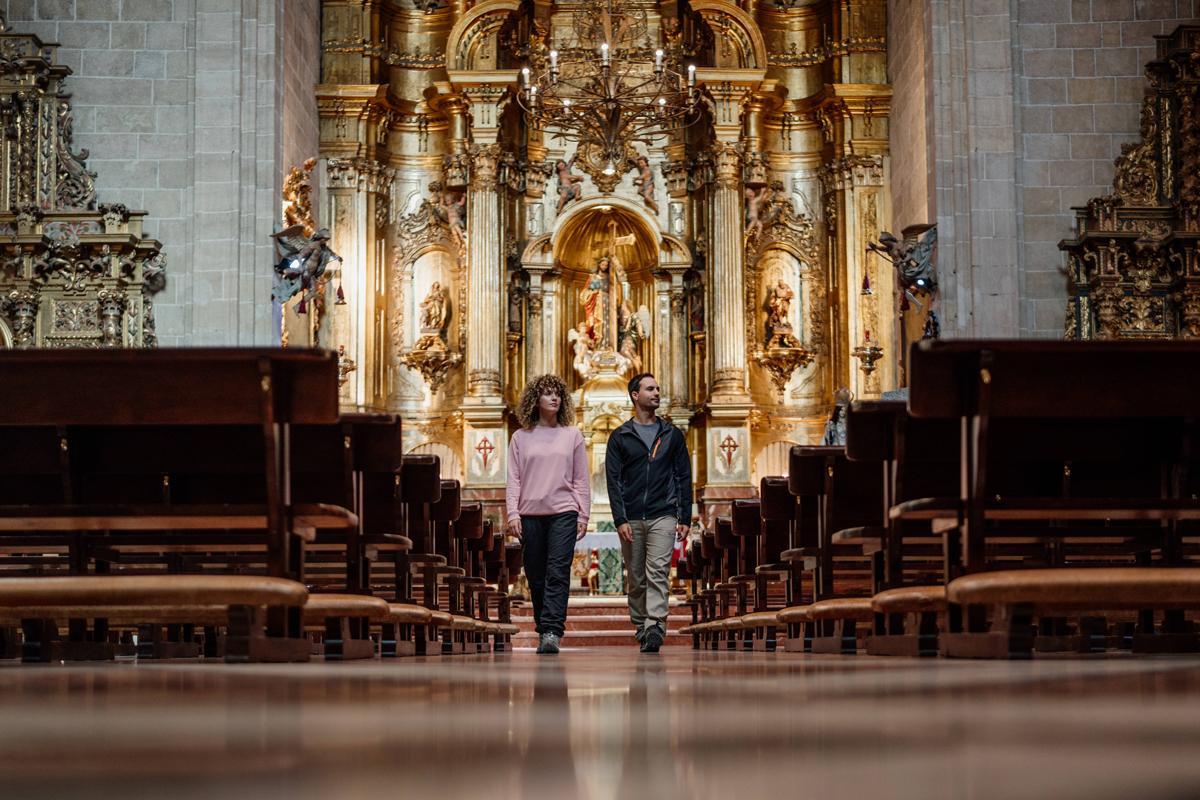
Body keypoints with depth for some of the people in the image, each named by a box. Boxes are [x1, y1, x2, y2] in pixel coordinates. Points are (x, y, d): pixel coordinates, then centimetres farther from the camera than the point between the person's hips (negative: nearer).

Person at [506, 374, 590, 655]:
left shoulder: (572, 435, 9)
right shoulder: (521, 437, 9)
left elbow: (581, 480, 9)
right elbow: (513, 480, 7)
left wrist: (583, 515, 3)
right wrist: (513, 513, -4)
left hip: (563, 513, -1)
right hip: (530, 515, 1)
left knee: (558, 574, -13)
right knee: (536, 578, 5)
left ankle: (552, 632, -20)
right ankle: (543, 631, 14)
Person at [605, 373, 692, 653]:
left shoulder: (672, 435, 10)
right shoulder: (620, 437, 6)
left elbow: (684, 478, 10)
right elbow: (613, 480, 1)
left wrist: (684, 518, 3)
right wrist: (620, 519, -8)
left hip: (663, 517, -1)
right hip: (631, 519, 1)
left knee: (658, 573, -13)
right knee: (636, 579, 6)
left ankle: (655, 628, -22)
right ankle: (641, 627, 16)